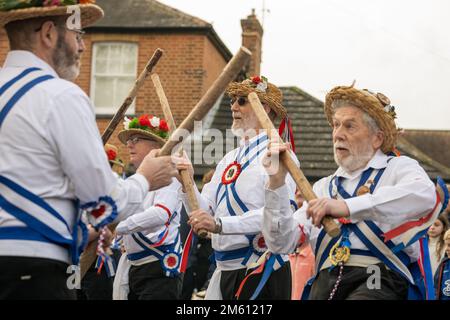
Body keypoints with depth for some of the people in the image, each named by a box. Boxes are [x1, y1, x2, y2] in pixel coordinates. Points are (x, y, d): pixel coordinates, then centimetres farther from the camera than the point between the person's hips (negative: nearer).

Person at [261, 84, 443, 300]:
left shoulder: (399, 167, 9)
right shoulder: (323, 187, 24)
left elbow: (425, 196, -18)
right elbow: (282, 243, 16)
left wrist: (347, 207, -25)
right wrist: (276, 184, 3)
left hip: (381, 280, -4)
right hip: (326, 282, 4)